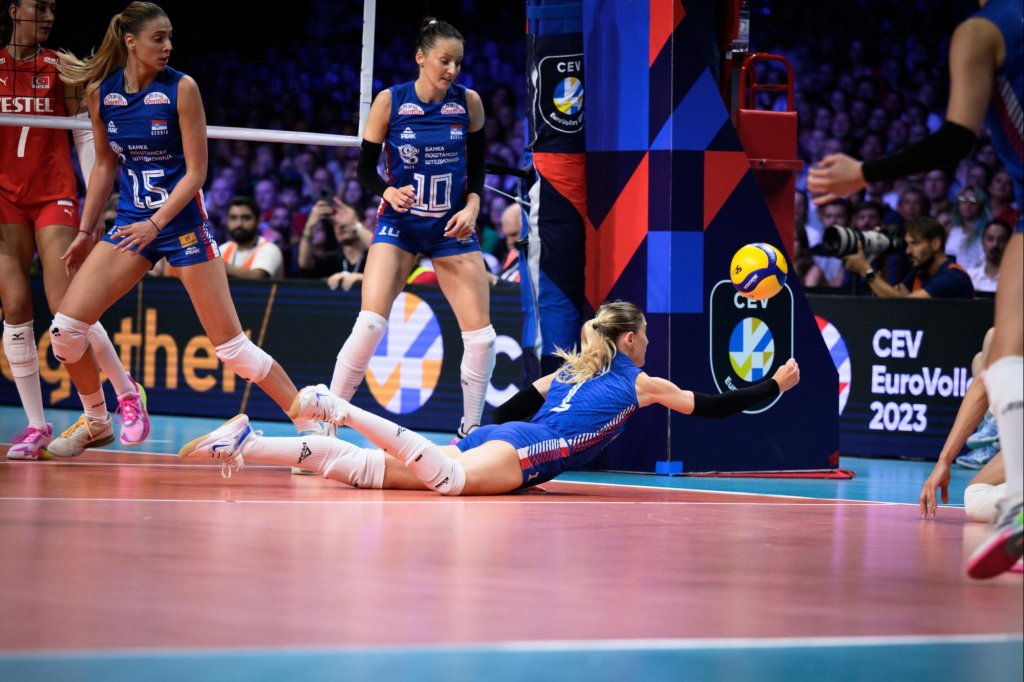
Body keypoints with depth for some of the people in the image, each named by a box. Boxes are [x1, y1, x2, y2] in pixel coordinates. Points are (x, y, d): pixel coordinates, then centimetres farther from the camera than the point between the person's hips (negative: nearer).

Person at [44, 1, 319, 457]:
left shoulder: (181, 89, -12)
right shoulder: (100, 91, 0)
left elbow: (196, 171, -11)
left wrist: (156, 224, -22)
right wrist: (86, 231, 12)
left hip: (181, 222, -4)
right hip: (131, 221, 4)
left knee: (230, 342, -7)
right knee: (65, 326, -5)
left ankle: (311, 426, 1)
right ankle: (95, 423, 18)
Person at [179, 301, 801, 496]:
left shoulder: (568, 371, 33)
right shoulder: (639, 383, 17)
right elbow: (718, 406, 20)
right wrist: (777, 385, 32)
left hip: (487, 442, 7)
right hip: (520, 453, -7)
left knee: (355, 467, -6)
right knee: (450, 478, -34)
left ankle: (245, 442, -19)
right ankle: (340, 408, -42)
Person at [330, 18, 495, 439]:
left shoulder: (469, 102, -2)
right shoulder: (390, 101, -9)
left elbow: (477, 167, 9)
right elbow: (365, 169, -4)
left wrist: (472, 206, -8)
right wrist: (388, 191, -23)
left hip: (451, 228, 3)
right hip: (399, 225, -3)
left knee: (481, 335, -4)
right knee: (370, 324, -19)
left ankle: (471, 429, 17)